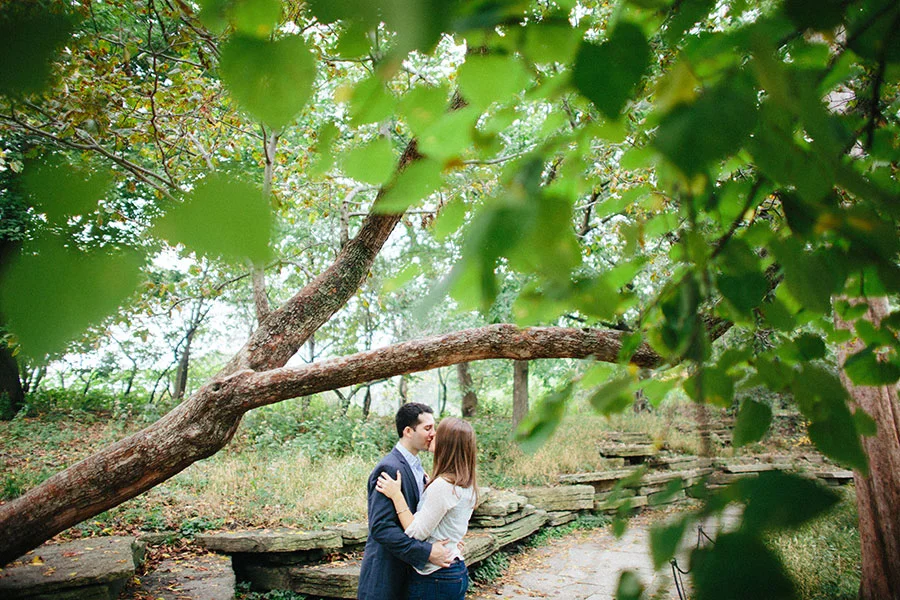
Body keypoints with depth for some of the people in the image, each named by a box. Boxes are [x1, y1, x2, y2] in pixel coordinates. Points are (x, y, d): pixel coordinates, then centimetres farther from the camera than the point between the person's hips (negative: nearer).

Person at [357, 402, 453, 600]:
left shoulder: (416, 466, 9)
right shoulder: (389, 469, -21)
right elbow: (381, 527, -26)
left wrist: (444, 539, 0)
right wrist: (426, 552, -25)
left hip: (410, 567, 9)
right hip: (386, 576, -8)